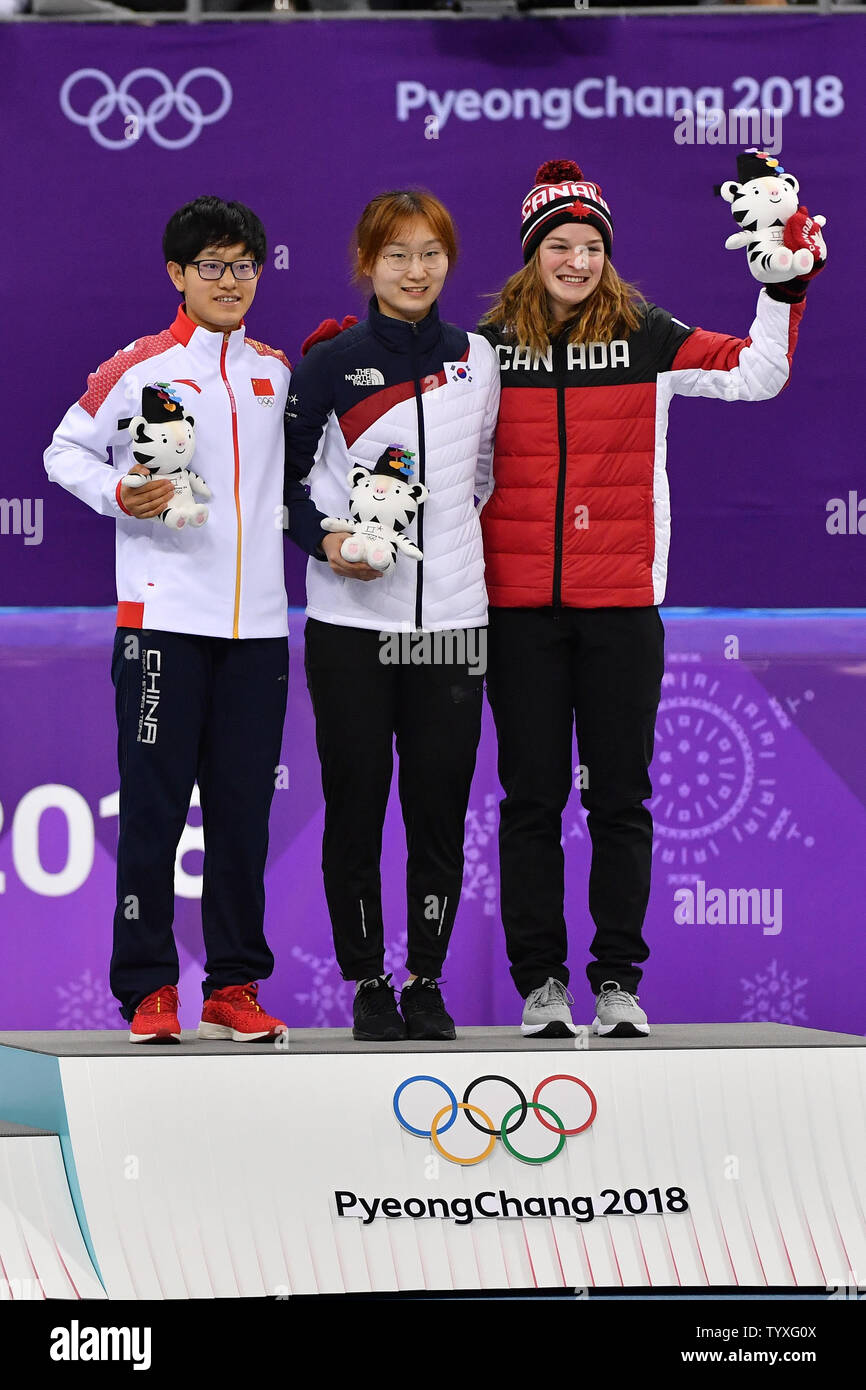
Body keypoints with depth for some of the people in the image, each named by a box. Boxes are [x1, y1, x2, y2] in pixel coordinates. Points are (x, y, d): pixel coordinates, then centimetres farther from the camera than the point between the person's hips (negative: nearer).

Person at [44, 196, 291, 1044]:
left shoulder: (278, 372, 13)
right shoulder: (136, 368, 0)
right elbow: (64, 451, 6)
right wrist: (117, 495, -10)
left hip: (258, 623, 4)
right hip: (163, 618, -4)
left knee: (243, 808, 4)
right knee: (154, 804, -4)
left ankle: (234, 989, 10)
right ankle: (147, 990, 1)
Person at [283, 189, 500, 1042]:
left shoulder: (476, 360, 10)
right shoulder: (330, 363, -1)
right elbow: (284, 472, 4)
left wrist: (454, 540, 13)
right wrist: (325, 540, -10)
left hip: (451, 612, 2)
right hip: (352, 619, -2)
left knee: (440, 804, 1)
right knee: (355, 803, 0)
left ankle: (426, 980, 13)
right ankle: (368, 985, 10)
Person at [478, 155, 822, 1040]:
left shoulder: (646, 339, 3)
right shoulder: (491, 345, 5)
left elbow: (757, 375, -1)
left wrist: (784, 287, -12)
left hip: (621, 602, 0)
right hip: (520, 606, 0)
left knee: (620, 798, 2)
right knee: (531, 797, 3)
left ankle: (618, 981, 8)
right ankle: (540, 982, 8)